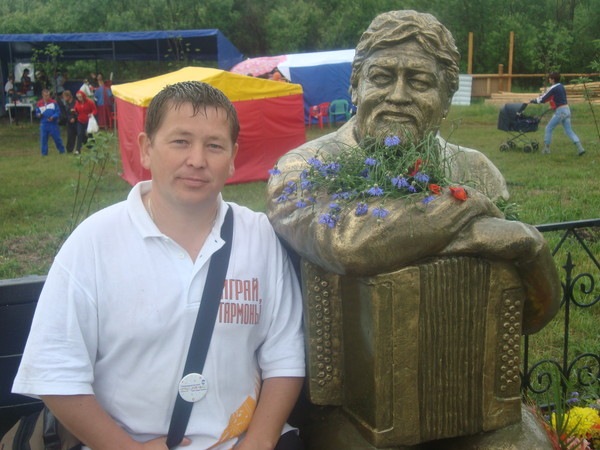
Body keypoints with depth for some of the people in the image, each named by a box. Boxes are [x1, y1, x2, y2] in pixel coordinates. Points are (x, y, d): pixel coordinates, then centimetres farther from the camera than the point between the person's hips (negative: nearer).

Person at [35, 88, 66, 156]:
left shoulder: (54, 102, -2)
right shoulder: (39, 104, 5)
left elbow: (58, 112, -3)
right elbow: (37, 113, 12)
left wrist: (53, 117, -19)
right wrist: (38, 115, -11)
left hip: (53, 123, -2)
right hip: (43, 124, 2)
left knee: (57, 137, 3)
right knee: (43, 138, 2)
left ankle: (62, 150, 20)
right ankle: (44, 152, 10)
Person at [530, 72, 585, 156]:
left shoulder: (553, 88, -13)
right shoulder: (561, 86, 13)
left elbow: (543, 100, -12)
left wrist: (533, 100, 2)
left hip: (560, 111, -8)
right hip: (567, 110, 8)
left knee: (549, 129, 5)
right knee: (569, 130, 8)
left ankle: (546, 149, 9)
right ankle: (580, 148, -1)